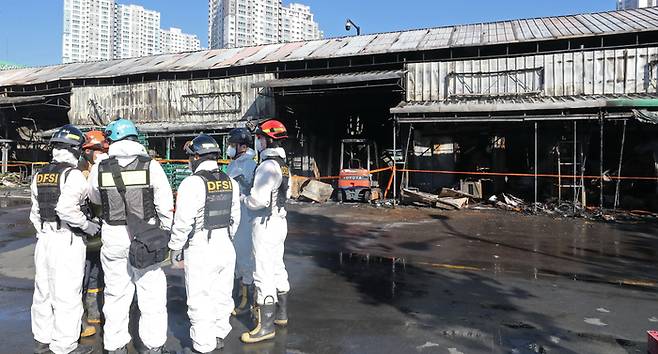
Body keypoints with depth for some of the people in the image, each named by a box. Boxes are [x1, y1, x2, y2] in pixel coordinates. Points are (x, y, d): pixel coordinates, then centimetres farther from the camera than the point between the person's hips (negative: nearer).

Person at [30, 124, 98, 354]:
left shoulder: (39, 175, 10)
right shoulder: (72, 174, -14)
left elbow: (35, 212, 13)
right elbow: (66, 208, -26)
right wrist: (87, 225, -14)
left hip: (44, 239, 8)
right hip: (67, 241, -8)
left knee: (44, 291, 18)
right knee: (67, 295, 1)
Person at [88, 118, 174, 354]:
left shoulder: (100, 168, -3)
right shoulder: (151, 166, -9)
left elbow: (95, 198, 14)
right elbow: (165, 204, -8)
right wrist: (166, 230, 6)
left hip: (113, 237, 2)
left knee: (116, 293, 15)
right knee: (151, 293, 9)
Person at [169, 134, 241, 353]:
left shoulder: (193, 183, -15)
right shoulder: (230, 182, 3)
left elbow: (183, 221, -16)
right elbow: (235, 218, 9)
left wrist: (175, 248, -2)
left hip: (200, 250, -6)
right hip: (226, 246, 6)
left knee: (200, 302, 6)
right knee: (222, 295, 18)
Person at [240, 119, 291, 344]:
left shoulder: (267, 166, -20)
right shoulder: (282, 164, 9)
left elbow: (259, 200, -26)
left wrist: (244, 199, -6)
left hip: (265, 224, -10)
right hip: (279, 220, 10)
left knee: (263, 274, -3)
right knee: (277, 268, 19)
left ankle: (266, 326, 5)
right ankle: (281, 314, 33)